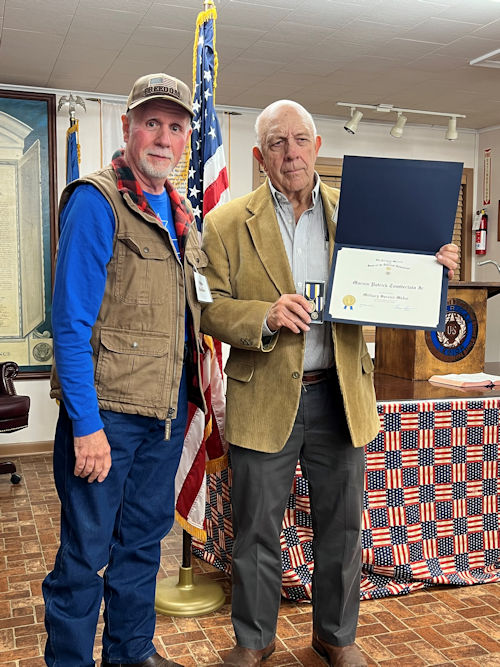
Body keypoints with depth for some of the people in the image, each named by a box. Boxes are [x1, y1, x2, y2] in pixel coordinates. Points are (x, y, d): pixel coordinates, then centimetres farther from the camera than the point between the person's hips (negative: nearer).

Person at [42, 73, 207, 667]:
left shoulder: (180, 214, 13)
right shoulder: (96, 200, -11)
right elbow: (71, 322, -16)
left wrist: (188, 397, 12)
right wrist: (86, 425, -19)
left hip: (166, 410, 8)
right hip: (106, 411, -7)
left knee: (144, 540, 19)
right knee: (84, 554, 5)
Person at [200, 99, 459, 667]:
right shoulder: (227, 223, -1)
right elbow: (208, 308, -6)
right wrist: (265, 317, -24)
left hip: (339, 397, 2)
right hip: (264, 401, -2)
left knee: (341, 528, 15)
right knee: (256, 531, 11)